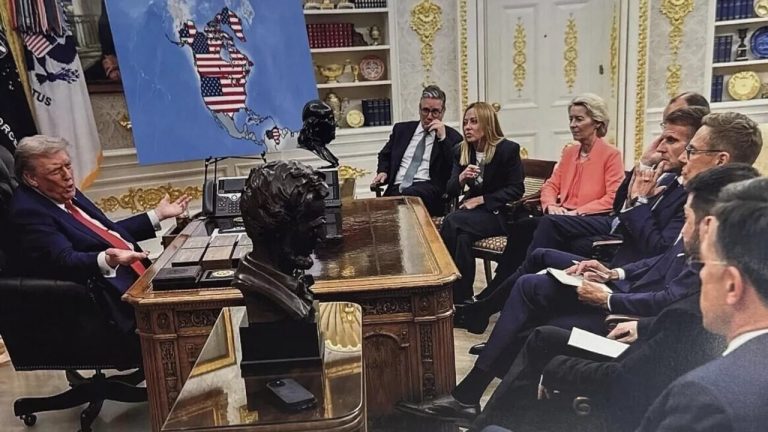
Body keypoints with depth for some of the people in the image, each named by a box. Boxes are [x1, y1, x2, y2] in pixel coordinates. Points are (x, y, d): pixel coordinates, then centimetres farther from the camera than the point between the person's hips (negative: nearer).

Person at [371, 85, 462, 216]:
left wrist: (443, 138, -8)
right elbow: (385, 155, 33)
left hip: (429, 188, -2)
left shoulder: (452, 137, 11)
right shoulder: (402, 129, 22)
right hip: (396, 189, 3)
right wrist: (382, 172, 11)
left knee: (410, 194, -38)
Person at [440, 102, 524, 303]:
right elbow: (450, 190, 6)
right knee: (462, 237, -31)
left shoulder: (508, 149, -8)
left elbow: (516, 189, -10)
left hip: (499, 213, -5)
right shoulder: (462, 151, 7)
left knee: (451, 222, -30)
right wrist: (461, 178, -18)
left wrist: (481, 199, -17)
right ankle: (461, 298, -22)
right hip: (473, 209, 5)